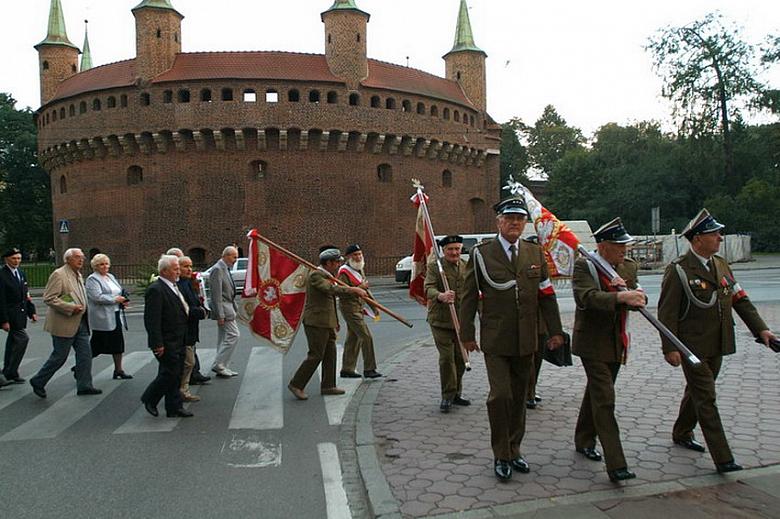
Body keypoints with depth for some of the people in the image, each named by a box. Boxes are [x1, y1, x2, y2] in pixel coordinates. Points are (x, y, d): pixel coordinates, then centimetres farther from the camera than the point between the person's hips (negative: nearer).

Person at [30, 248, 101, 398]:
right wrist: (71, 308, -22)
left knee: (85, 354, 5)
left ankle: (84, 386, 12)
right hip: (64, 324, -8)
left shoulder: (79, 276, 14)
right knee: (59, 356, 1)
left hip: (80, 323, 8)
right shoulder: (58, 275, -13)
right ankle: (38, 382, 20)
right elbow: (49, 298, -19)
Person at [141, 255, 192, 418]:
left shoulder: (174, 287, 14)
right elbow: (152, 320, -21)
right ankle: (149, 399, 15)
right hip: (167, 343, -9)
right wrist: (158, 344, -22)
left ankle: (174, 407, 19)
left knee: (176, 375, 12)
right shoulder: (155, 290, -17)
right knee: (170, 373, -5)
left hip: (179, 341, 9)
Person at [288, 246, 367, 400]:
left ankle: (328, 385, 20)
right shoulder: (315, 275, -15)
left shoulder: (326, 276, 16)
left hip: (325, 323, 10)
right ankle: (296, 384, 3)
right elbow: (331, 289, -30)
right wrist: (353, 289, -34)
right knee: (315, 355, -6)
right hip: (316, 322, -10)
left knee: (330, 354, 12)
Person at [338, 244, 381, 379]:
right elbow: (342, 292, -21)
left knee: (353, 339, 12)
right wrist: (360, 288, -23)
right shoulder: (344, 272, -13)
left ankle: (347, 369, 20)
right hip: (350, 308, -9)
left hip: (358, 308, 9)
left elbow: (365, 289, 24)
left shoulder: (359, 270, 16)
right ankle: (369, 369, -4)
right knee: (366, 336, -10)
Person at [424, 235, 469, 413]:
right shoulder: (434, 266, -5)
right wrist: (441, 296, -40)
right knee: (446, 358, -7)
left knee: (461, 358, 10)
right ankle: (447, 396, 5)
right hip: (441, 320, -5)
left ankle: (456, 393, 26)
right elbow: (428, 288, -18)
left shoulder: (467, 267, 11)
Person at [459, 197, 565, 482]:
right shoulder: (481, 253, -3)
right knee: (500, 395, -9)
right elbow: (469, 296, -1)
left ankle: (513, 450, 28)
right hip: (495, 340, -4)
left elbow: (547, 295, 9)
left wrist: (555, 330, 6)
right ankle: (501, 455, 8)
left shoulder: (535, 253, 7)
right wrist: (467, 334, -2)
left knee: (519, 397, 12)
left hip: (526, 340, 4)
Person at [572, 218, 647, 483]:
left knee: (596, 392, 19)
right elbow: (586, 297, -30)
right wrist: (620, 296, -42)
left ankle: (584, 441, 37)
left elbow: (638, 300, 0)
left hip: (617, 342, 7)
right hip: (593, 343, -7)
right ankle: (616, 465, -10)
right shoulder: (584, 266, -13)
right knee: (604, 400, -11)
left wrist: (628, 288, -21)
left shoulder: (629, 266, 7)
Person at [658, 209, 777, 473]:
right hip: (693, 347, -7)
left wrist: (761, 328, 1)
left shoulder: (721, 265, 8)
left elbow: (740, 299, 11)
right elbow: (667, 312, -15)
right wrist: (670, 348, -19)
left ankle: (681, 434, 38)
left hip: (717, 346, 7)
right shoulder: (678, 270, -14)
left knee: (697, 392, 20)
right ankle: (722, 458, -1)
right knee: (706, 399, -4)